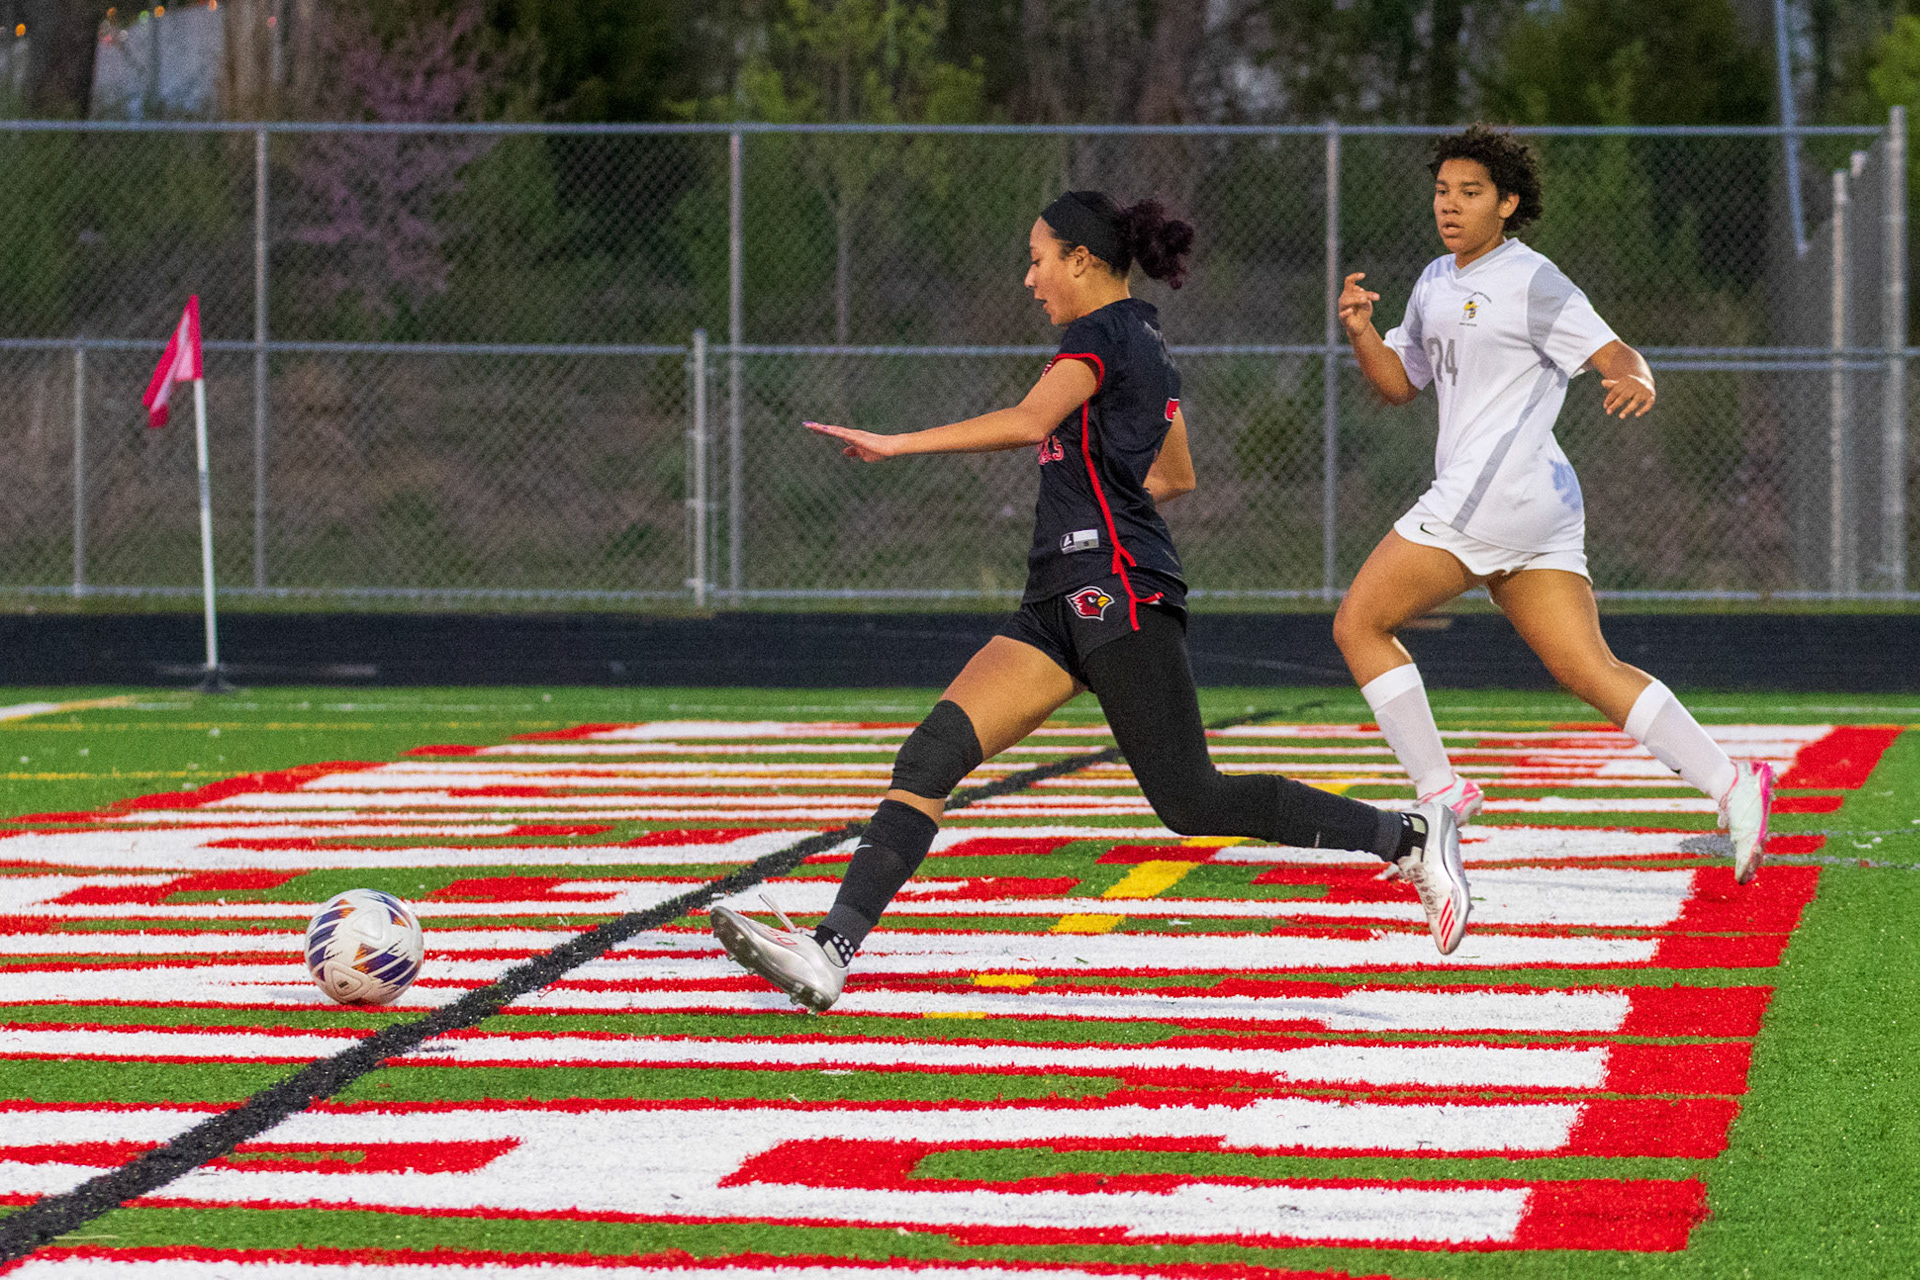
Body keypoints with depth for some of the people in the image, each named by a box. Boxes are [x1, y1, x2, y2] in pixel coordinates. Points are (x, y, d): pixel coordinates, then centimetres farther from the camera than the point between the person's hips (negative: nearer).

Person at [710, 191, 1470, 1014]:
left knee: (1191, 803, -8)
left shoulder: (1101, 335, -7)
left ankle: (1411, 839, 3)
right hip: (1063, 604, 10)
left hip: (1116, 591, -10)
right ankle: (831, 951, -15)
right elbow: (1177, 477, 32)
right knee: (931, 755, -5)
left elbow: (1028, 421, -25)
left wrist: (898, 444, -25)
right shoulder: (1147, 345, 21)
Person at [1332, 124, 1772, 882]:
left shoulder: (1529, 282, -6)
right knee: (1588, 671, 1)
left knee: (1358, 625, -2)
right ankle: (1730, 785, -8)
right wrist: (1362, 333, 8)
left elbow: (1615, 355, -11)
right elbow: (1400, 383, 28)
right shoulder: (1437, 283, 20)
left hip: (1493, 491, -9)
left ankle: (1441, 793, -1)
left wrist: (1637, 382, -35)